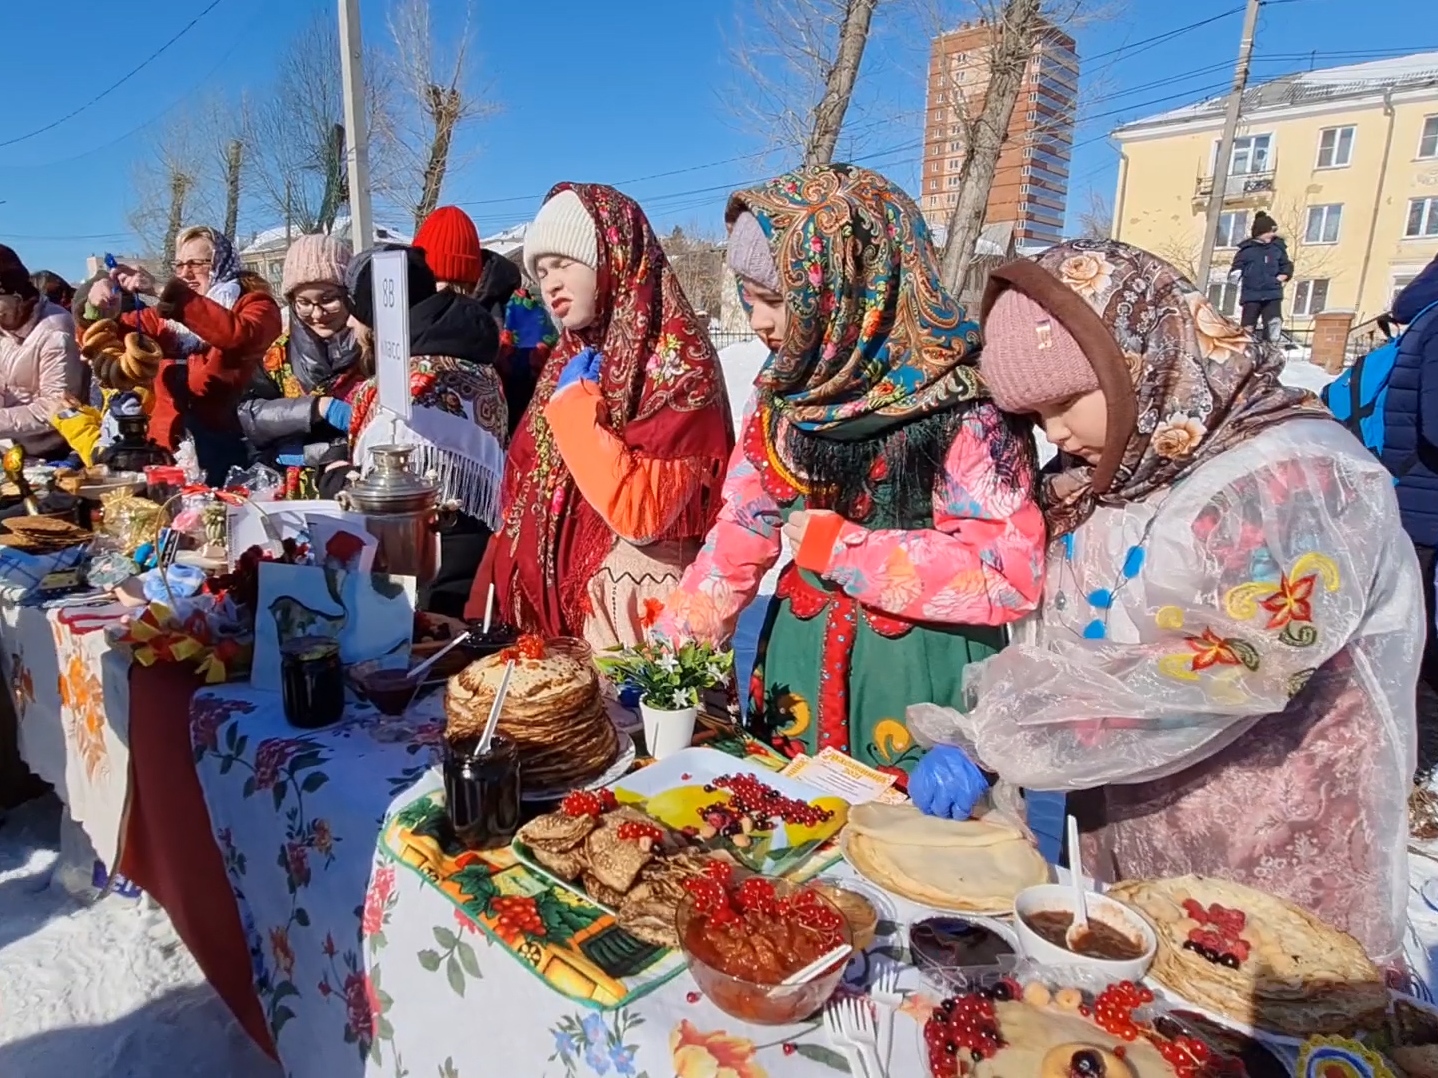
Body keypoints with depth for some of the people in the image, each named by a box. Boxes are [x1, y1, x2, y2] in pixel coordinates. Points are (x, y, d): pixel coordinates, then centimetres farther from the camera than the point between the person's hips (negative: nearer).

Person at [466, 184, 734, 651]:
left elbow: (640, 511, -24)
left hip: (640, 623, -7)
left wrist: (576, 403, -16)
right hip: (557, 606, 7)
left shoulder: (679, 363, -14)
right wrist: (491, 605, 10)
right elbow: (528, 493, 12)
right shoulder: (570, 358, 8)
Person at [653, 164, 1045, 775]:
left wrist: (839, 547, -19)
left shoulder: (961, 403, -17)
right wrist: (668, 654, -3)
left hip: (922, 679, -5)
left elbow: (1010, 575, -21)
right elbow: (740, 535, 4)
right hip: (801, 665, 6)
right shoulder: (783, 393, 1)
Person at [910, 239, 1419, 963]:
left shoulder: (1293, 477, -21)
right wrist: (975, 740, -12)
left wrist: (999, 733, -22)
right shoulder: (1105, 477, 2)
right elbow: (1055, 645, 3)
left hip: (1273, 858, -6)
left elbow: (1218, 678, -27)